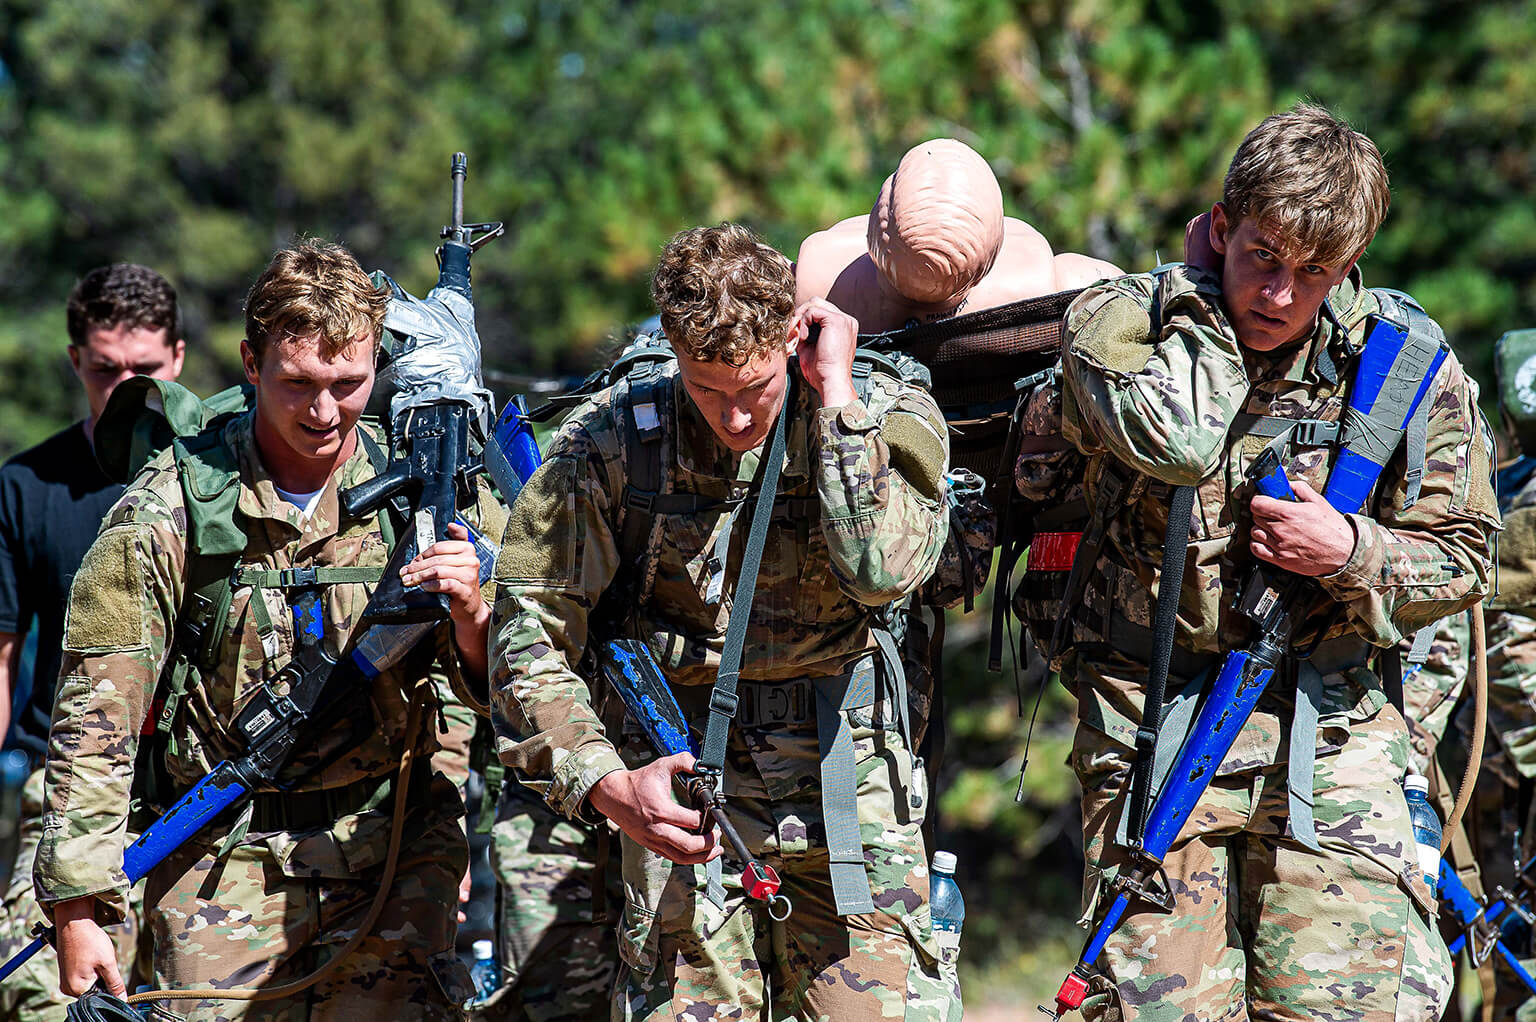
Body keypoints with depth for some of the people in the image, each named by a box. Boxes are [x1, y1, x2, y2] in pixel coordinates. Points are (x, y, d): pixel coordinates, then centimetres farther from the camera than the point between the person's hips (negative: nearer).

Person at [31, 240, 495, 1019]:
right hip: (225, 869, -2)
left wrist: (471, 615, -20)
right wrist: (77, 907, -7)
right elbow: (95, 721, -4)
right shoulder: (169, 512, -7)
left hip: (396, 870, 2)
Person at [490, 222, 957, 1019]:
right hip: (683, 780, 0)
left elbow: (881, 570, -22)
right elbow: (530, 631, -1)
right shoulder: (615, 437, -3)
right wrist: (608, 785, -13)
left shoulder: (885, 417, -3)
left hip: (846, 771, 0)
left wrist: (835, 395, -17)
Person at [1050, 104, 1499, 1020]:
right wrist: (1204, 287, -13)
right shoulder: (1114, 322, -5)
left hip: (1331, 736, 0)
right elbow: (1175, 442, -27)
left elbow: (1461, 561, 6)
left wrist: (1351, 552, -14)